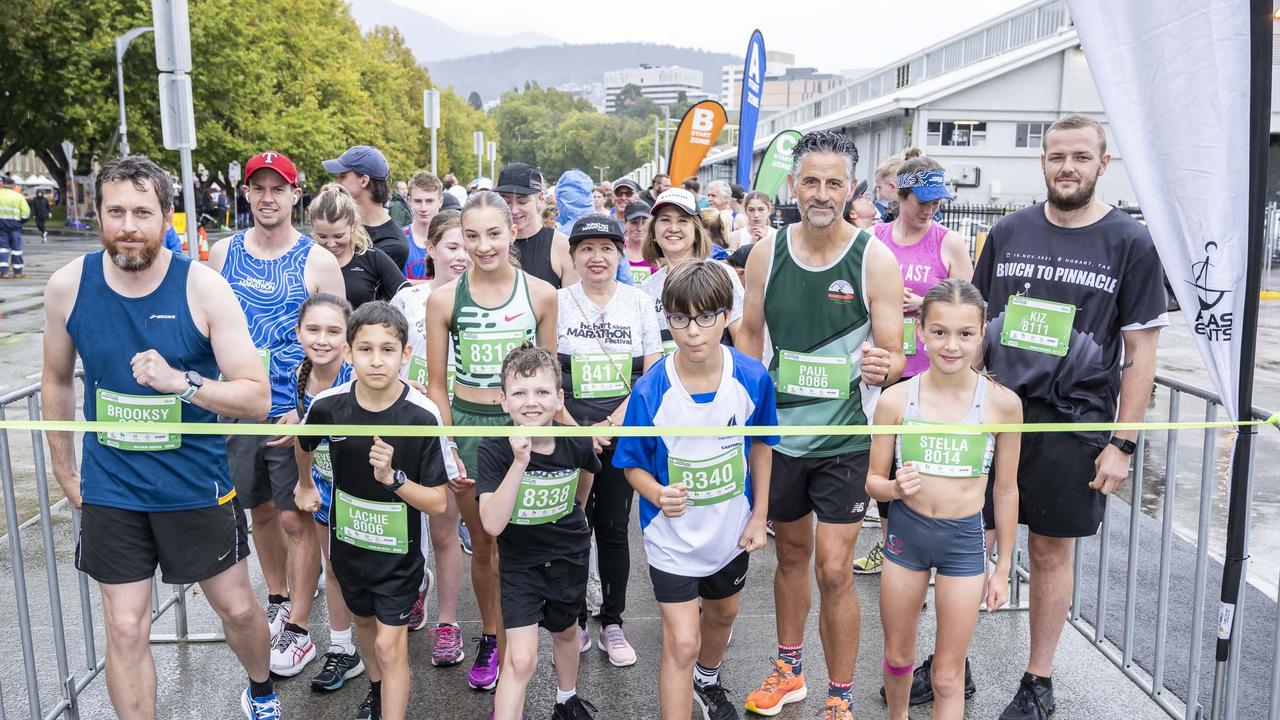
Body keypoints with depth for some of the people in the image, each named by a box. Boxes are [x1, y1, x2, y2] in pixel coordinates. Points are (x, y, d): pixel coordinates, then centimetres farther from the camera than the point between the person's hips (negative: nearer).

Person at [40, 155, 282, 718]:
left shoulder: (203, 288, -15)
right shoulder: (68, 286, -7)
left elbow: (257, 397, -16)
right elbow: (57, 382, 10)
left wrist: (179, 380, -32)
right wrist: (64, 473, 13)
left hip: (197, 484, -1)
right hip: (109, 490, 2)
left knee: (238, 609, 13)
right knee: (126, 629, 6)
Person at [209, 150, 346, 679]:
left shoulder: (318, 261, -7)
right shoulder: (222, 253, 5)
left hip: (295, 413, -4)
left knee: (296, 519, 2)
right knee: (261, 510, 18)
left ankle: (298, 630, 16)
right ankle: (278, 601, 38)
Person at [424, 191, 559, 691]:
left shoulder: (540, 294, -3)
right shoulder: (444, 298, -3)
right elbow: (436, 384, 3)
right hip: (466, 425, 1)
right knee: (482, 544, 14)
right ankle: (489, 637, 37)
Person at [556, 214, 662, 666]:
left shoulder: (639, 302, 3)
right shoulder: (557, 302, 0)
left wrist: (614, 421, -10)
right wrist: (575, 429, -10)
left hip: (623, 433, 1)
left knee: (613, 529, 6)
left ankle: (612, 623, 20)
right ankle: (575, 621, 21)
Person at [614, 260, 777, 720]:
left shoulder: (752, 378, -17)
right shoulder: (650, 391, -23)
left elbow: (760, 444, 0)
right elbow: (632, 463, -10)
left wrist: (759, 515, 0)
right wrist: (658, 494, -31)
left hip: (731, 529, 4)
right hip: (672, 535, -4)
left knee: (722, 614, 28)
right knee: (681, 643, -8)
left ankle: (708, 681, 59)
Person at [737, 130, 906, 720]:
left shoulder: (875, 259, -10)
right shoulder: (767, 253, -1)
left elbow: (893, 356, -8)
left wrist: (882, 366, -31)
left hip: (845, 438, -3)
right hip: (777, 430, 3)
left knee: (834, 570, -3)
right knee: (790, 553, 19)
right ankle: (788, 669, 39)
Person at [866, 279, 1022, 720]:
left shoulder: (1002, 403, -10)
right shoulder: (895, 399, -10)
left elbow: (1005, 489, 0)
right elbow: (873, 480, 0)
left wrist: (1003, 568, 5)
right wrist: (895, 488, -24)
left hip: (964, 539, -1)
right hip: (906, 533, 1)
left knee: (948, 675, 7)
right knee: (898, 657, 20)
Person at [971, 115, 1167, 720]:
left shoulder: (1130, 243, -3)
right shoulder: (1009, 232, 5)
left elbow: (1140, 351, -2)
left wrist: (1122, 443, -6)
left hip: (1072, 425, -2)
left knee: (1050, 553, 10)